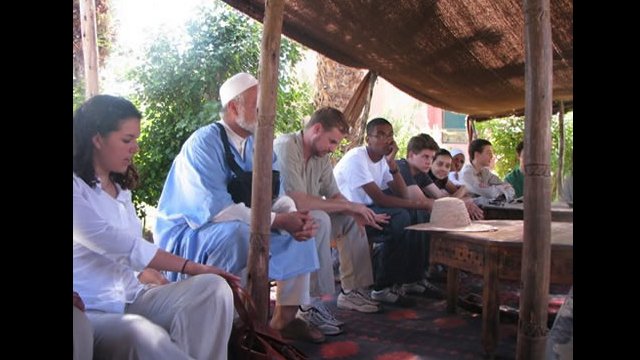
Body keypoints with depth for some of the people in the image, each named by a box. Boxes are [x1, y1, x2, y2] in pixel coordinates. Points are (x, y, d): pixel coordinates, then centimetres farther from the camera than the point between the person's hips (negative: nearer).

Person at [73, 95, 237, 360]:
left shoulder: (120, 188, 17)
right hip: (89, 313, -7)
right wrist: (191, 268, -11)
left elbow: (128, 249, 11)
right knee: (140, 333, -39)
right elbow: (126, 247, -16)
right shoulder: (77, 191, -10)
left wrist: (157, 280, -6)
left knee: (213, 287, -17)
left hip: (132, 299, 7)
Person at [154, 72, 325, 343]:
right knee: (236, 232, -37)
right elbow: (215, 208, -31)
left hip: (242, 229, 8)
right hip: (189, 233, -8)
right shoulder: (204, 143, -21)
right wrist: (277, 220, -30)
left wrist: (296, 219, -25)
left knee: (300, 232, -2)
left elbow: (274, 195, -2)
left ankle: (285, 318, 4)